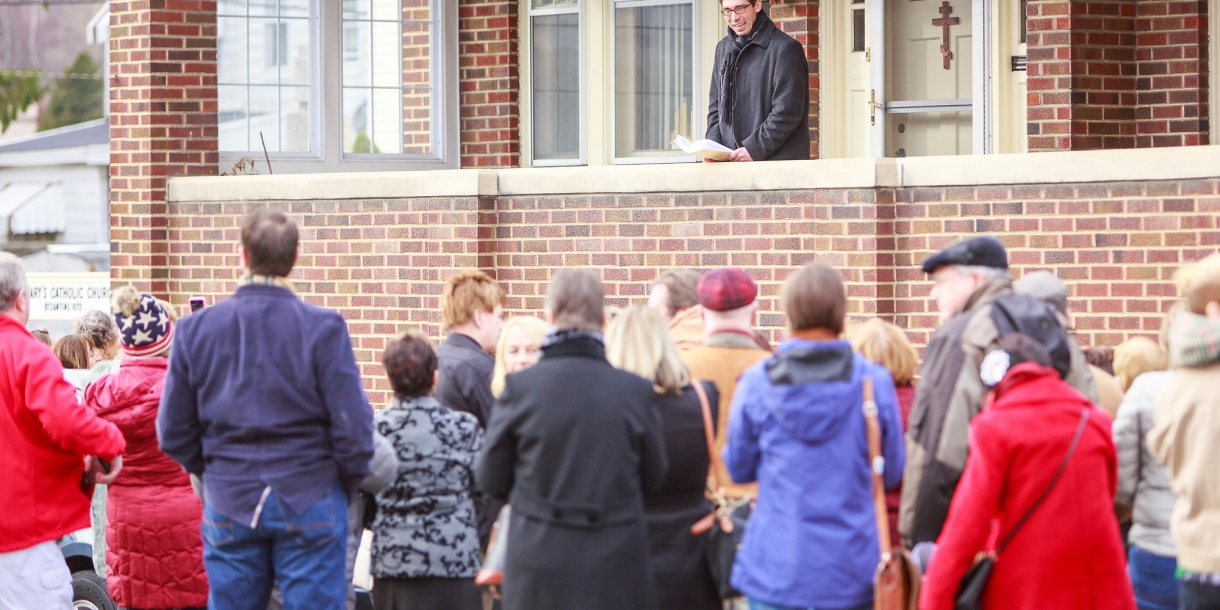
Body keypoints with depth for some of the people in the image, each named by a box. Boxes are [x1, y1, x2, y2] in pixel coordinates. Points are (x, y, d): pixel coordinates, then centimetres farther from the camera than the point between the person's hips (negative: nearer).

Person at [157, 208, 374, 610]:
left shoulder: (195, 330, 0)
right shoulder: (323, 329, -11)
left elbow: (173, 433, 5)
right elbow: (354, 428, -12)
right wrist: (347, 485, 7)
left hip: (229, 505, 3)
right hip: (309, 501, -3)